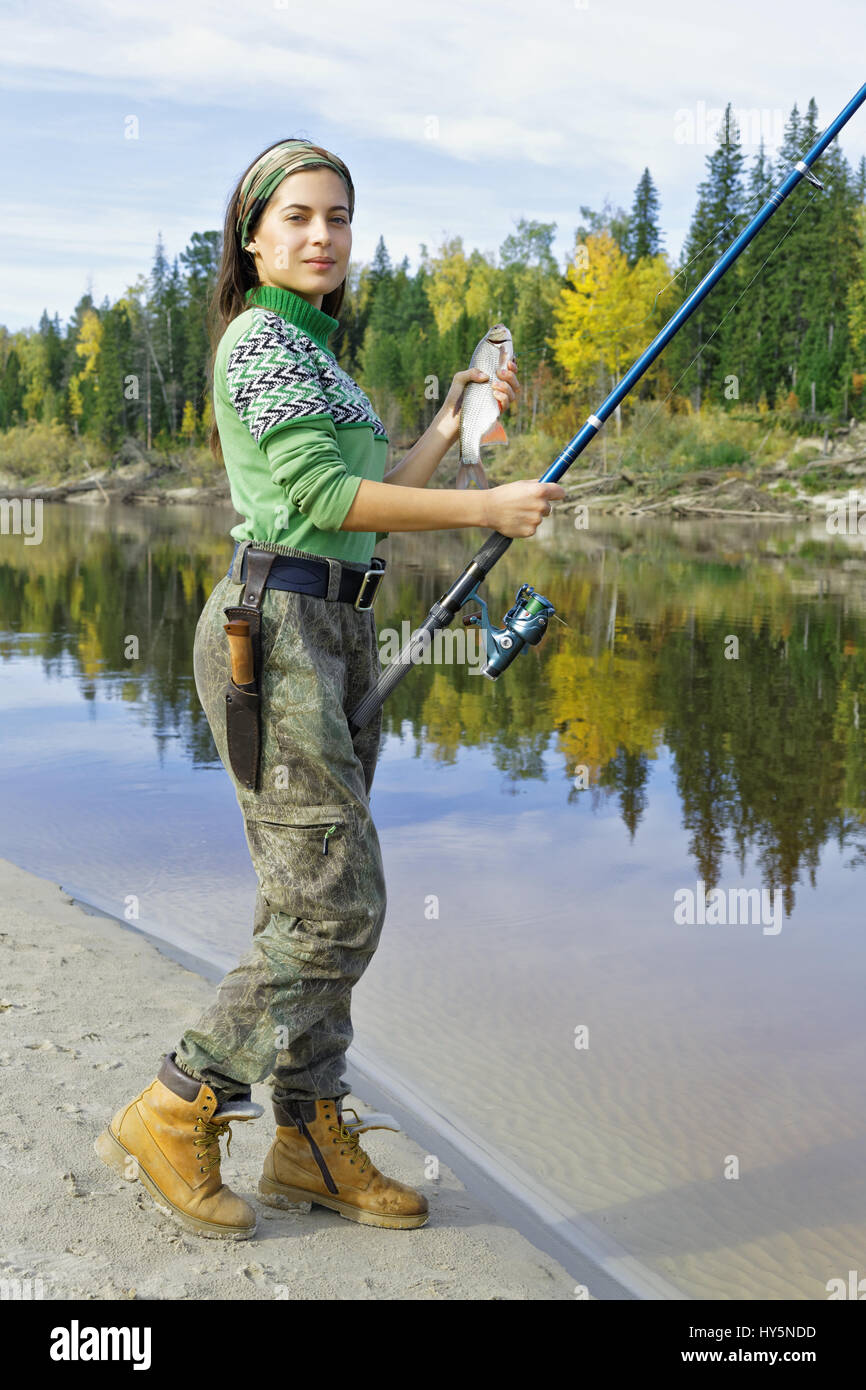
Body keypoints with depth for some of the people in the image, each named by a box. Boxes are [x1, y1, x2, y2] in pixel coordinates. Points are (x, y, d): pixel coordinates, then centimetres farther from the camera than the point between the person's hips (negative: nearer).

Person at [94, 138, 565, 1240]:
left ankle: (311, 1142, 18)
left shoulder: (315, 348, 23)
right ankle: (169, 1120, 4)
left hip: (336, 633, 9)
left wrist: (452, 424, 15)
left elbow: (367, 505, 20)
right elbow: (320, 496, -17)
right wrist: (487, 509, -14)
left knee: (311, 902, 9)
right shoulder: (259, 336, -7)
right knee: (335, 907, -10)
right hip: (277, 627, -9)